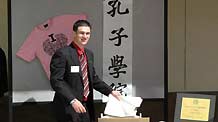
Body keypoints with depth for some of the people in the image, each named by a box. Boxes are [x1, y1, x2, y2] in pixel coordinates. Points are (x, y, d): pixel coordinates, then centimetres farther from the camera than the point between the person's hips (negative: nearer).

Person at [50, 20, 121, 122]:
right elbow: (56, 81, -17)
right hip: (69, 109, -7)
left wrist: (110, 91, 12)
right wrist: (72, 100, -26)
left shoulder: (89, 54, 12)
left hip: (87, 106, 7)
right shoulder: (62, 54, -12)